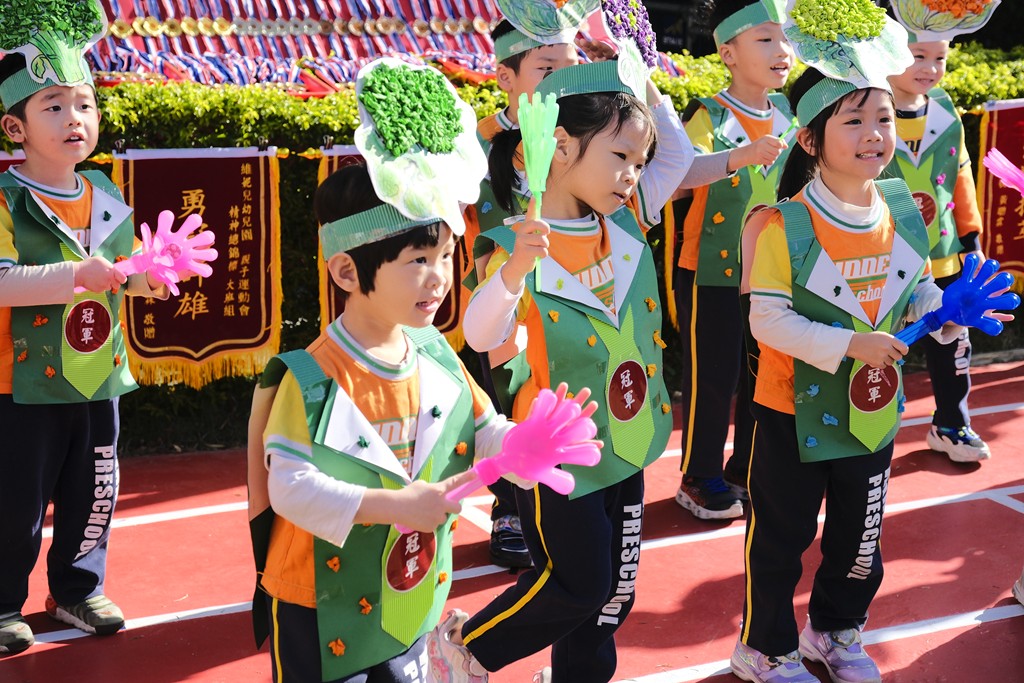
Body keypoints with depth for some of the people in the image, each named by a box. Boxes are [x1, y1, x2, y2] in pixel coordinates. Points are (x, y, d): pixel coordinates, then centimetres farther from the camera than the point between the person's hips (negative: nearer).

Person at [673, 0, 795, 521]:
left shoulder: (785, 112, 2)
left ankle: (747, 471, 31)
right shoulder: (710, 116, -16)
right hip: (712, 272, -6)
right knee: (712, 379, 3)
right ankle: (698, 480, 19)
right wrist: (739, 156, -50)